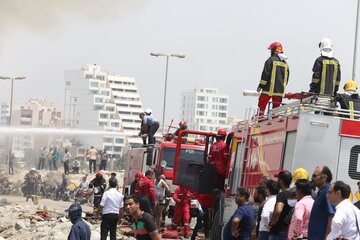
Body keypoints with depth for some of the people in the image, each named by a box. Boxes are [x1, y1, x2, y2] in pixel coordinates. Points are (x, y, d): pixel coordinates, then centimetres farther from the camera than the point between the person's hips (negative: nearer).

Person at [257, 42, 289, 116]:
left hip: (269, 89, -6)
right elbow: (286, 78, 16)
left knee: (262, 105, 2)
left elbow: (265, 74, -11)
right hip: (280, 91, 6)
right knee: (276, 108, 9)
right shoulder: (285, 63, 12)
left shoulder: (271, 60, -7)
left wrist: (260, 86, -5)